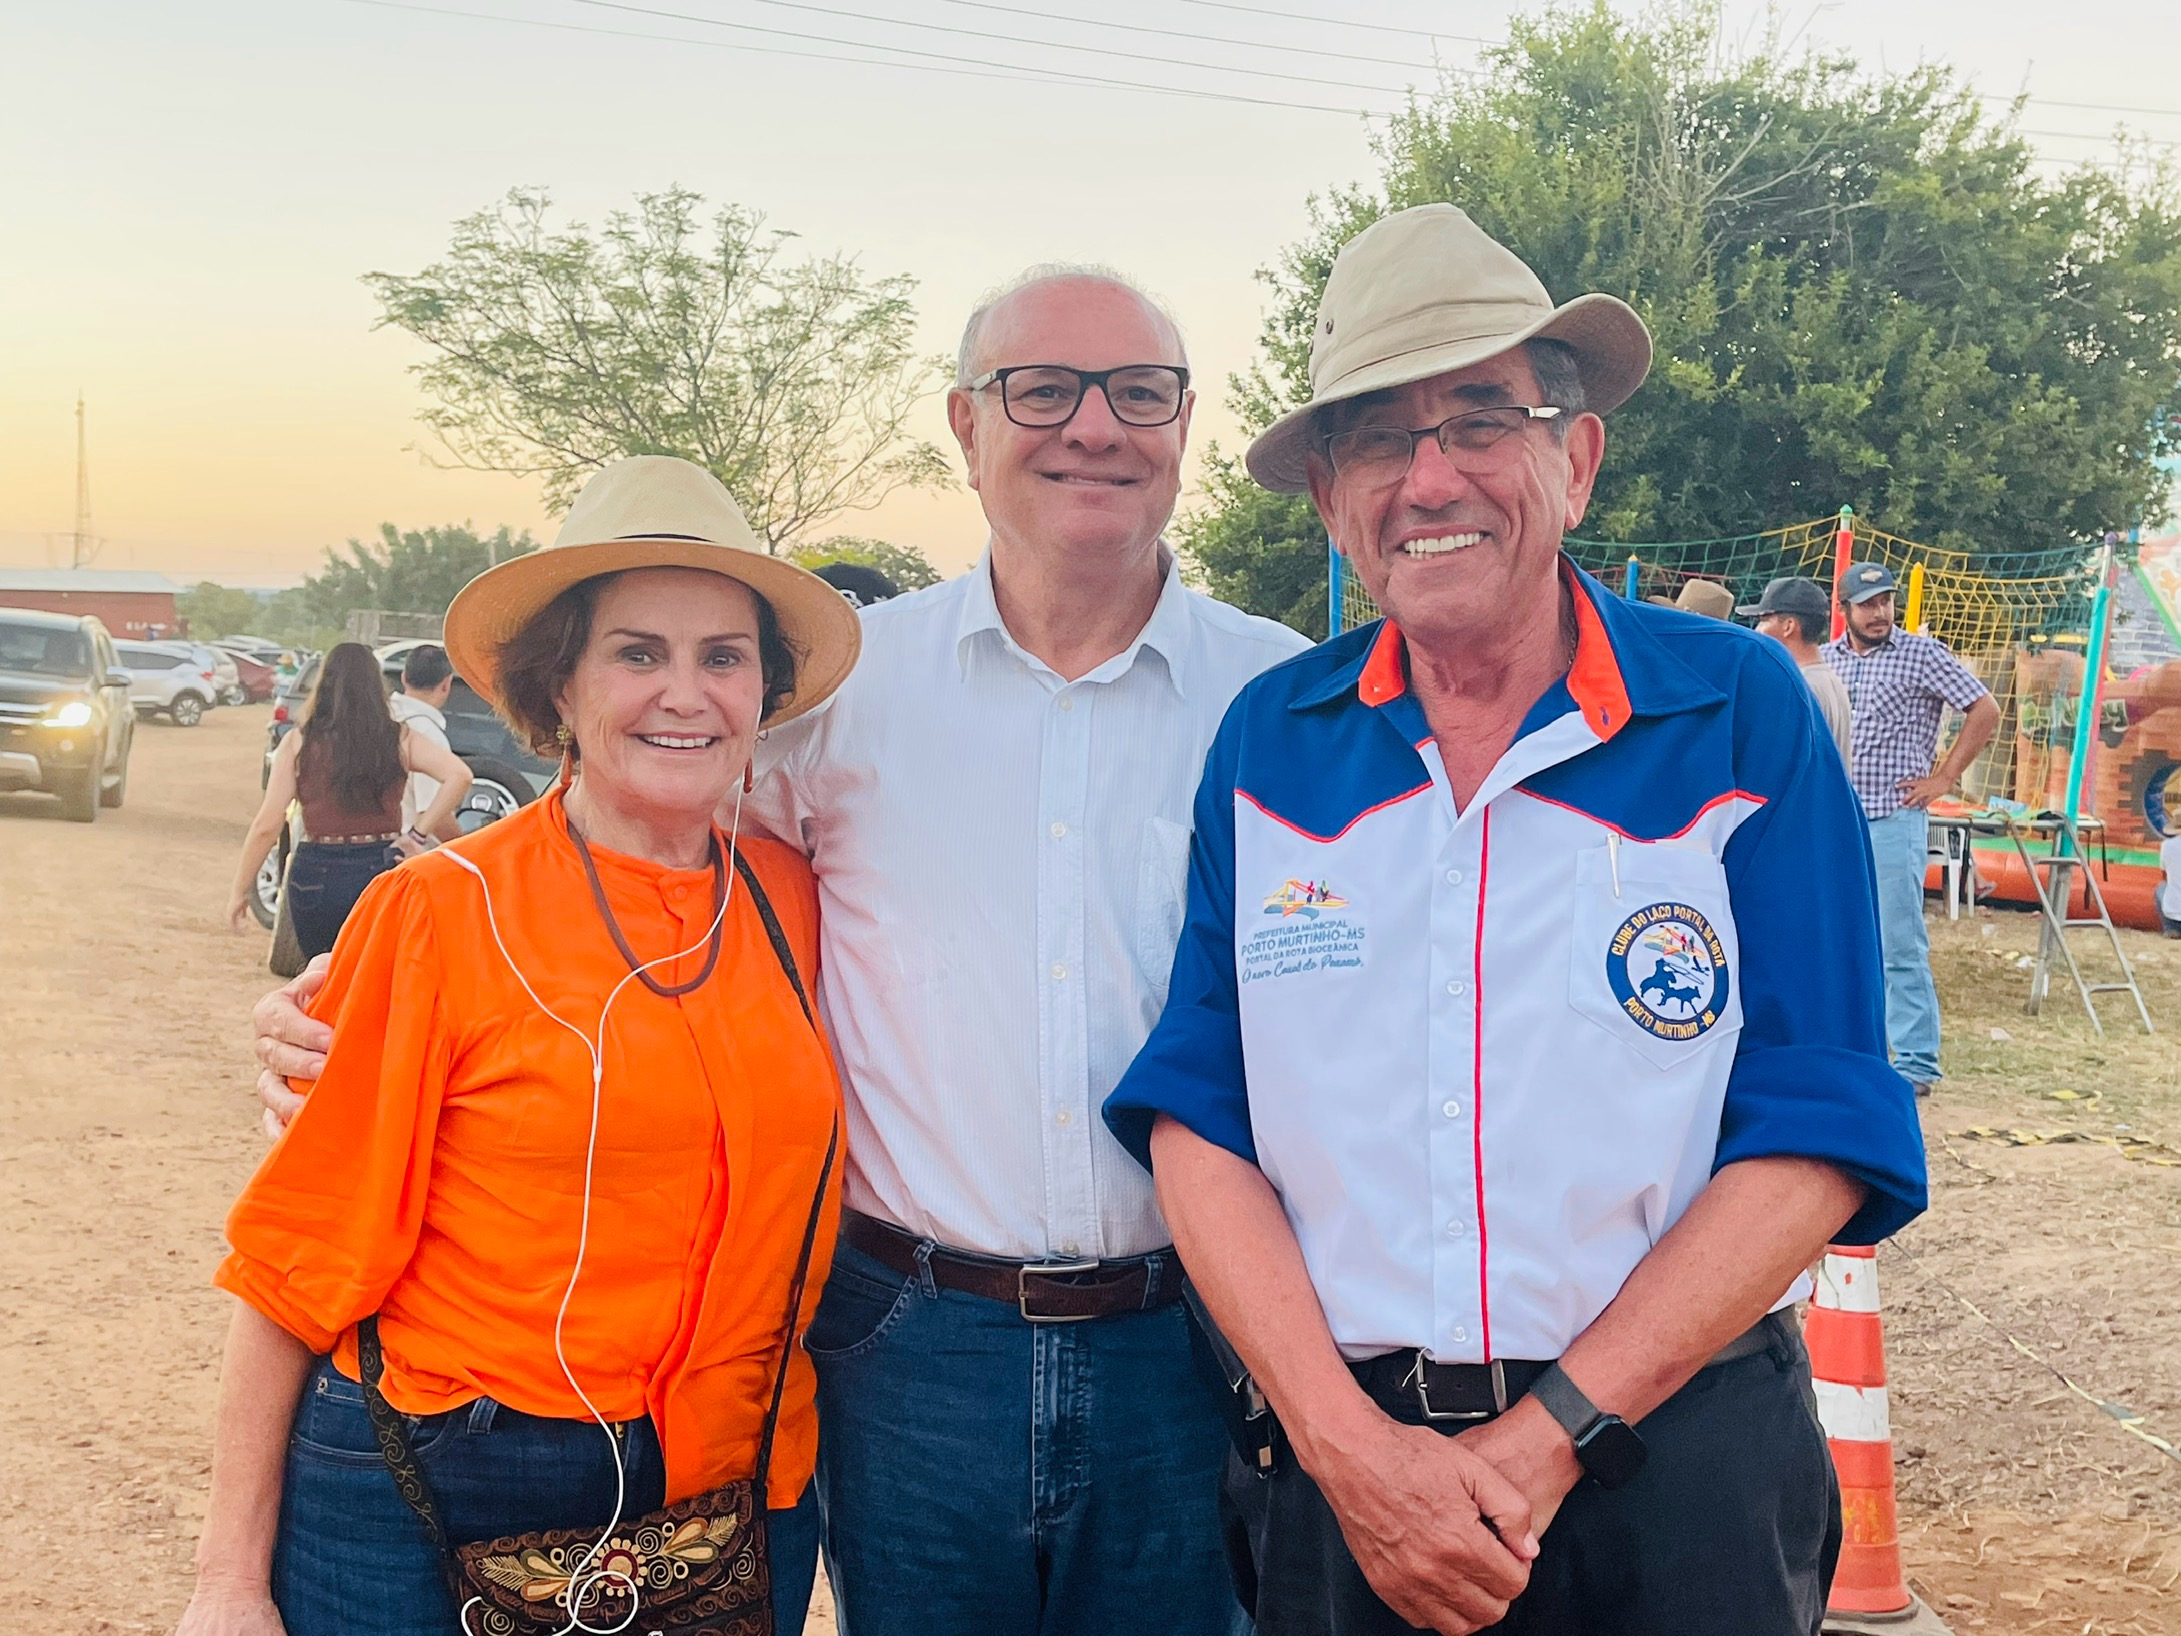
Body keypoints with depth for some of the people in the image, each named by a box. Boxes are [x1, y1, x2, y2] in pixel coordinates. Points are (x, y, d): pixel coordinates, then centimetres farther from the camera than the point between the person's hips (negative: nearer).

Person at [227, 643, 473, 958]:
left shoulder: (299, 743, -2)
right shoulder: (399, 740, 0)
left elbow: (267, 825, -4)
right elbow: (459, 775, -13)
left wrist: (240, 890, 4)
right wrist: (419, 833, -7)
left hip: (316, 876, 0)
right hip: (382, 871, 0)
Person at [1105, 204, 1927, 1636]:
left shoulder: (1742, 715, -6)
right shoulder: (1269, 743, 0)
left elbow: (1817, 1138, -9)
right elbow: (1197, 1124, -2)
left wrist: (1544, 1441, -14)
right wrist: (1351, 1446, -13)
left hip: (1674, 1462, -1)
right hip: (1337, 1452, 2)